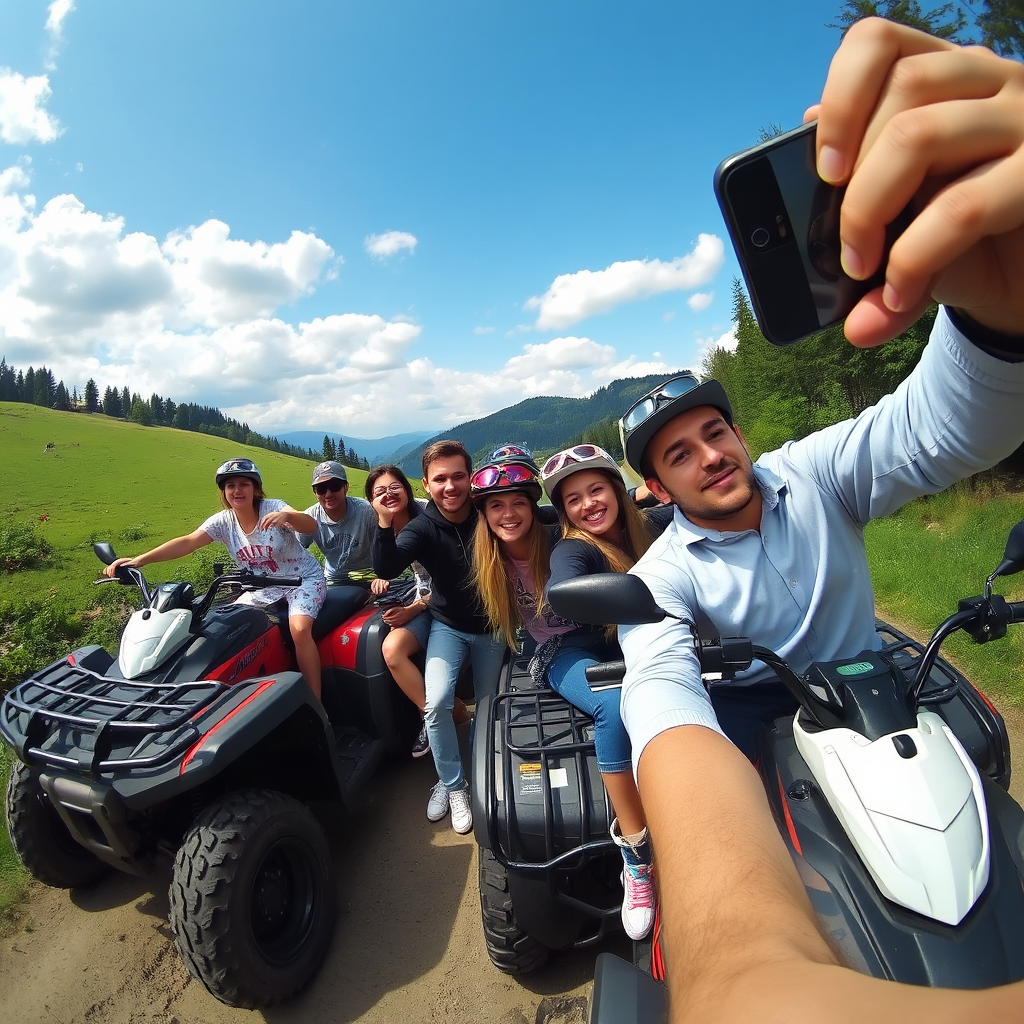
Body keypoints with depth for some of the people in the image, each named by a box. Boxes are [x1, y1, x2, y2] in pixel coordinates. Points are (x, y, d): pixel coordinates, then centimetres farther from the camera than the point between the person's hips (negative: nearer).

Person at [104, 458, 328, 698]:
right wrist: (139, 560, -32)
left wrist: (286, 516, -58)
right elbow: (187, 542, -18)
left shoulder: (272, 508, -19)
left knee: (299, 630, -28)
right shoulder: (223, 520, -7)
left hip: (303, 578, -6)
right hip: (263, 586, 6)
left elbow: (310, 526, -35)